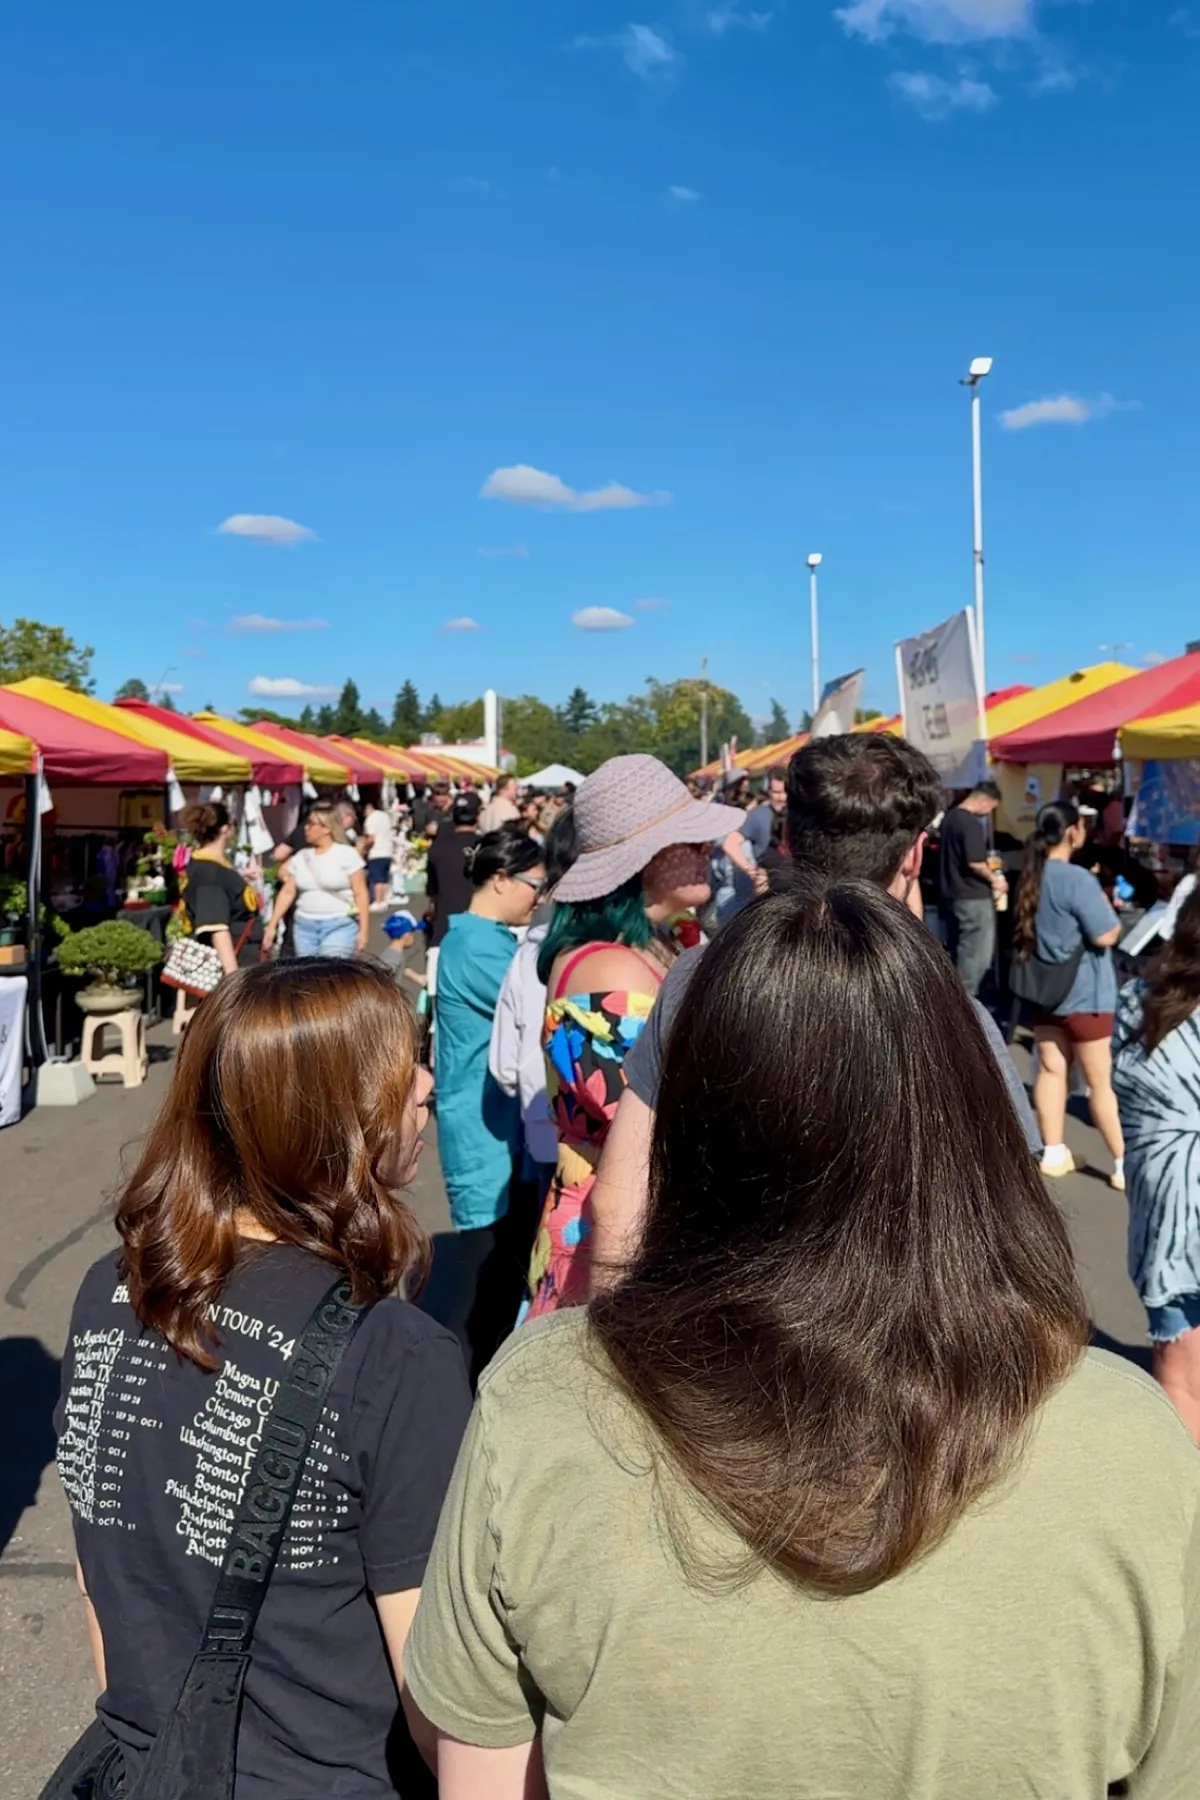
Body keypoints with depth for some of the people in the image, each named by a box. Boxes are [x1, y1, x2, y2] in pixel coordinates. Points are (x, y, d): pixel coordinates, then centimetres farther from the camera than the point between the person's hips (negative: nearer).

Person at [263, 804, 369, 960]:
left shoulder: (347, 854, -4)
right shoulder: (301, 856, 9)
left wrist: (363, 929, -11)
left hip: (339, 925, -5)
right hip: (304, 925, 5)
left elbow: (360, 893, -6)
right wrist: (272, 925, 6)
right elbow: (287, 892, 11)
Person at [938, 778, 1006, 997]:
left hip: (952, 893, 10)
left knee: (959, 951, 16)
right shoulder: (972, 824, -19)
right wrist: (994, 880, -9)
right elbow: (975, 863, -25)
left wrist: (987, 866, 20)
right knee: (977, 954, -3)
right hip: (972, 896, -10)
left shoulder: (949, 817, 10)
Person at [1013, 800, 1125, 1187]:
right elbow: (1105, 936, -22)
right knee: (1100, 1081, 1)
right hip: (1082, 993, -7)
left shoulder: (1032, 876, 4)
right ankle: (1124, 1165, 10)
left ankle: (1053, 1154, 19)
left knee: (1050, 1069, 12)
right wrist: (1112, 913, -1)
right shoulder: (1078, 879, -21)